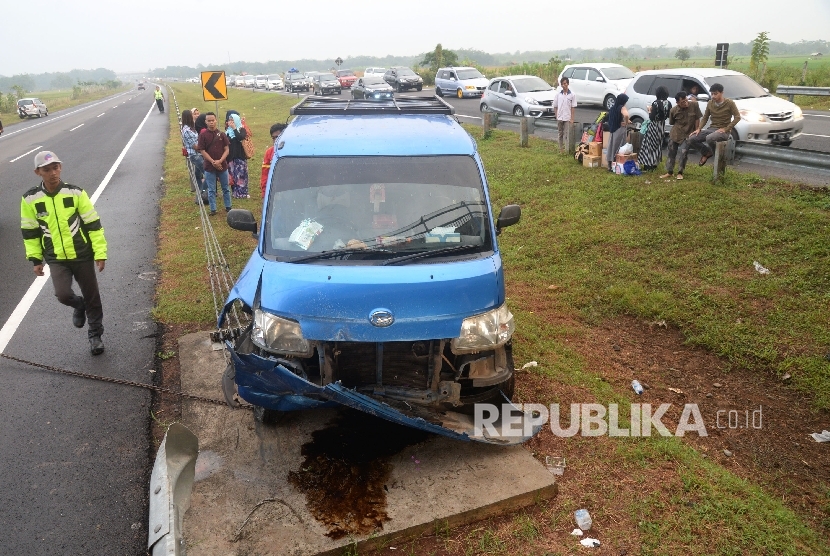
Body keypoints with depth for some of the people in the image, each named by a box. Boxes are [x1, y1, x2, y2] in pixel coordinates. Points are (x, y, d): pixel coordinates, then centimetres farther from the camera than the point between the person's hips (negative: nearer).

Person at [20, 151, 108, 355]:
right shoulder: (30, 199, -6)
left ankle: (95, 335, 28)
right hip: (56, 259, 1)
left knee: (91, 296, 8)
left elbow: (93, 224, -6)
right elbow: (30, 231, 5)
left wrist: (100, 253, -8)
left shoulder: (75, 193, -10)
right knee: (63, 294, -16)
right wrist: (36, 259, 6)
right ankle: (79, 305, 21)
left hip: (82, 255, 0)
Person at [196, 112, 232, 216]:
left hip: (222, 165, 1)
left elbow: (227, 149, -1)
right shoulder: (203, 135, -4)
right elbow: (202, 151, -6)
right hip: (209, 167, -1)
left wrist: (220, 161, -14)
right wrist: (213, 162, -15)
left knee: (225, 188, 13)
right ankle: (213, 209, 14)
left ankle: (228, 207, 25)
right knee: (211, 190, 6)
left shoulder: (221, 134, 0)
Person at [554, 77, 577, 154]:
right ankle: (561, 149, 19)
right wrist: (556, 117, -1)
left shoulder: (572, 94, -3)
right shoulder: (558, 94, 4)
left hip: (567, 118, -3)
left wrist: (572, 119, -7)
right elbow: (556, 106, 6)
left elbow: (573, 107, -2)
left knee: (567, 134, -6)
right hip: (559, 118, 3)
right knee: (560, 134, 10)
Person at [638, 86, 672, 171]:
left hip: (654, 126, -7)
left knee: (650, 143, 2)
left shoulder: (656, 103, -21)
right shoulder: (668, 103, -1)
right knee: (658, 144, 17)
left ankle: (648, 164, 2)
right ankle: (655, 163, 23)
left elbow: (652, 117, -21)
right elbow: (667, 115, 8)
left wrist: (650, 110, -5)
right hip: (662, 126, 7)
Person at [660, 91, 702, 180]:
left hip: (687, 135, -2)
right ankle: (669, 172, 21)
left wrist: (696, 131, -6)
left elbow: (697, 119, -7)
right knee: (671, 153, 8)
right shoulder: (674, 110, -13)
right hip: (675, 134, 2)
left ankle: (680, 173, 4)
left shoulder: (694, 105, -16)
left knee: (684, 153, -11)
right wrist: (679, 127, 1)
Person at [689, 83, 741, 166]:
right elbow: (705, 118, 12)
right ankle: (707, 153, 9)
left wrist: (726, 129, -18)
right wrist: (699, 129, -4)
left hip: (723, 131, -6)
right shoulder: (710, 103, 6)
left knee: (709, 138, -38)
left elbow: (737, 117, -9)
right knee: (692, 139, -15)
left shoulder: (729, 103, -8)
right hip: (712, 129, 6)